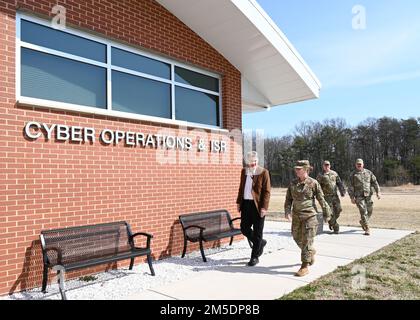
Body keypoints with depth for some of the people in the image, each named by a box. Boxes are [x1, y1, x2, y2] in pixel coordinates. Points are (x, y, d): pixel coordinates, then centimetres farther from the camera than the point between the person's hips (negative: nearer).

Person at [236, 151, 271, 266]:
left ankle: (255, 257, 17)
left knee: (257, 231, 4)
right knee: (244, 228, 9)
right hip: (246, 204, 6)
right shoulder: (244, 171, 10)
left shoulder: (263, 172, -7)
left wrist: (264, 207, -16)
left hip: (258, 205, -5)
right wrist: (239, 202, 12)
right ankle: (260, 243, 34)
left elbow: (267, 191, -9)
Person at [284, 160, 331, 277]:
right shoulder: (293, 183, 4)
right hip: (296, 217, 5)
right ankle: (311, 252, 44)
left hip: (309, 216, -5)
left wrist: (326, 214, 4)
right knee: (298, 239, 16)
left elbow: (321, 200, 0)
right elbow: (288, 199, 7)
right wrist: (287, 211, -8)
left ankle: (305, 267, 4)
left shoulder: (313, 183, -7)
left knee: (306, 241, -3)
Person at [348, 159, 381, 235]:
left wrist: (378, 192, -3)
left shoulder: (368, 172, 10)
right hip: (359, 196, -3)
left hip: (368, 195, 3)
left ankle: (362, 221, 37)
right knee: (363, 211, -11)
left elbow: (375, 182, 8)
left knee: (369, 211, 10)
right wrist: (352, 197, -8)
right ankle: (367, 229, -5)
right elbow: (350, 187, -1)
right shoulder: (353, 174, 2)